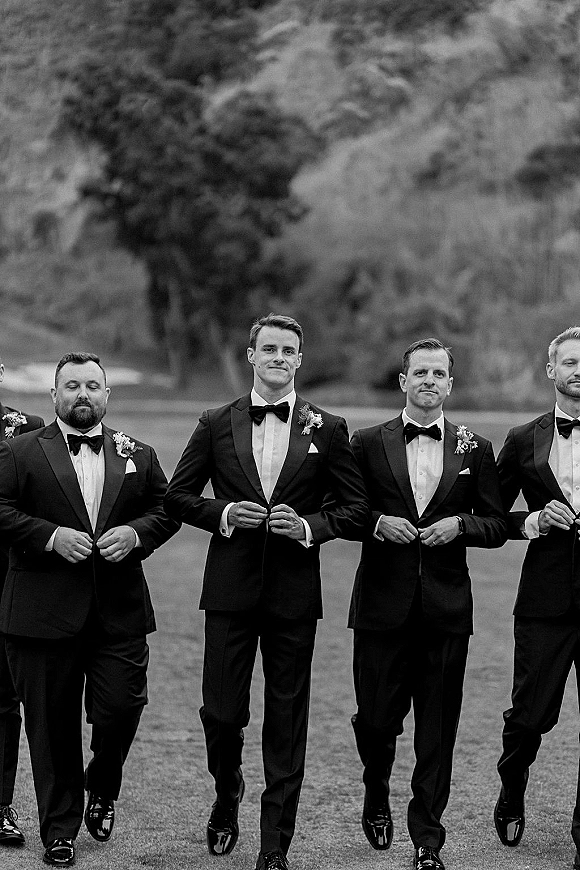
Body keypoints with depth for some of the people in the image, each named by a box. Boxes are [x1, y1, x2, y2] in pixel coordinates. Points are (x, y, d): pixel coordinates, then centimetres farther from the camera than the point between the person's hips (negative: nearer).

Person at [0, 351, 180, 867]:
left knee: (121, 710, -3)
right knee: (52, 724, 4)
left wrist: (135, 534, -7)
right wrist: (51, 537, -16)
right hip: (45, 610, -2)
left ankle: (103, 789, 28)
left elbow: (166, 510, 13)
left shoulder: (137, 455, 14)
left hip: (120, 612, 2)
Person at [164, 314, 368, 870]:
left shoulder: (327, 430, 4)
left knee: (286, 723, 3)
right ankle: (227, 799, 34)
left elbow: (354, 507, 6)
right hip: (230, 589, 1)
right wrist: (224, 513, -9)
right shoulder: (216, 425, 6)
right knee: (220, 712, 3)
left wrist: (308, 525, -12)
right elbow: (178, 496, 9)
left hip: (294, 593, 0)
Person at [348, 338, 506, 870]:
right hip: (383, 605, -1)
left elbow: (498, 526, 8)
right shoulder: (367, 444, 4)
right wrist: (378, 523, -11)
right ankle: (376, 799, 34)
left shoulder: (474, 450, 7)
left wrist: (460, 525, -10)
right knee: (375, 719, 4)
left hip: (446, 608, 1)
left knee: (438, 729, 2)